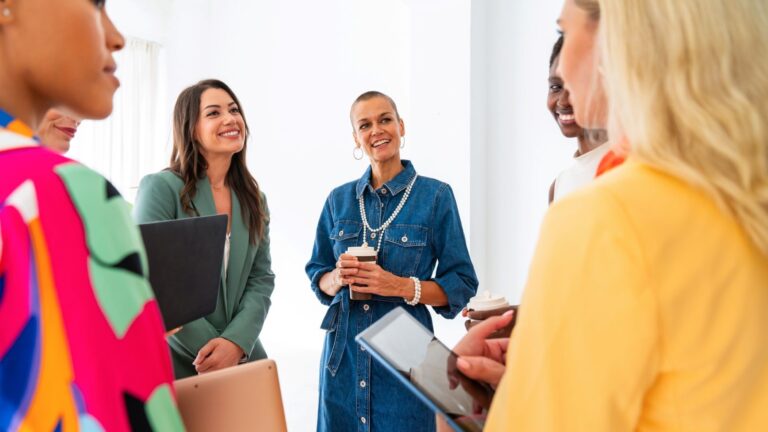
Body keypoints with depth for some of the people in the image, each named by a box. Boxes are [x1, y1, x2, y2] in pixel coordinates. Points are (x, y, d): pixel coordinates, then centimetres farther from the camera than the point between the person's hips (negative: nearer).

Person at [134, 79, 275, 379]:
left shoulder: (254, 200, 8)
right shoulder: (161, 187, -9)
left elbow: (261, 278, 2)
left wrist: (236, 342, -13)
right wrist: (209, 347, -15)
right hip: (175, 359, -4)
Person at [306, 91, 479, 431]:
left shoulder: (436, 196, -5)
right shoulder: (339, 199, 6)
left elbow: (461, 285, -5)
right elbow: (317, 274, 12)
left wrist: (401, 285, -20)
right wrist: (337, 278, -11)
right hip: (343, 354, 3)